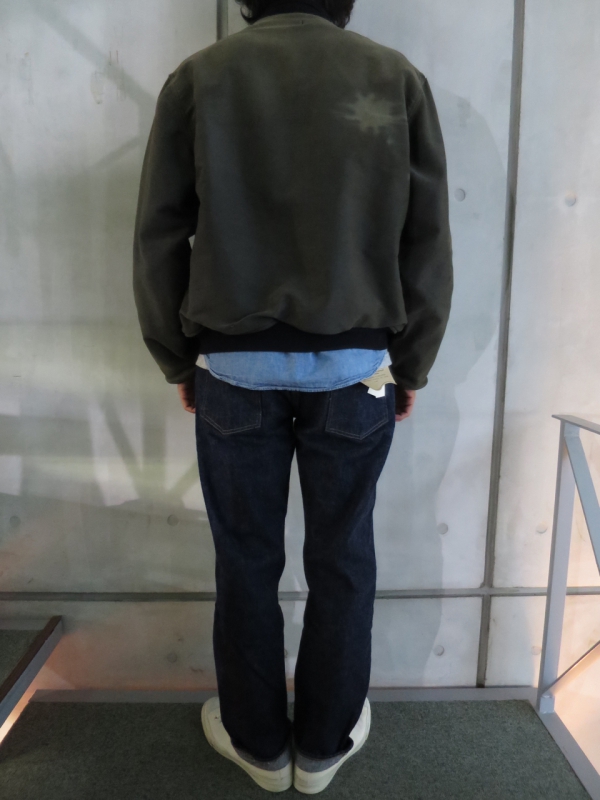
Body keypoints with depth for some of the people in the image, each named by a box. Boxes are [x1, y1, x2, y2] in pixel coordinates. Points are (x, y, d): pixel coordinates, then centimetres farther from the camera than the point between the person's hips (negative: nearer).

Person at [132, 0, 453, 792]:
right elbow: (428, 243, 1)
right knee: (342, 559, 14)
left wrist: (178, 360, 11)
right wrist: (412, 364, 10)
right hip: (356, 368, 1)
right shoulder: (399, 77, 4)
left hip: (235, 366, 0)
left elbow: (159, 238, 1)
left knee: (247, 560, 13)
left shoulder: (198, 77, 3)